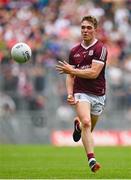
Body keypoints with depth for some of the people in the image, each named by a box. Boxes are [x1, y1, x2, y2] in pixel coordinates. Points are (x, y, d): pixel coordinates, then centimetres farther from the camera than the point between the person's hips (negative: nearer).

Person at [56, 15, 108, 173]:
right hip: (81, 93, 1)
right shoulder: (74, 51, 7)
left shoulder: (100, 49, -8)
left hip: (98, 95, -1)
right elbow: (70, 76, 12)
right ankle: (91, 160, -29)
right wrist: (70, 94, -3)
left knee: (88, 129, 13)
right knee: (86, 123, -25)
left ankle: (77, 125, 50)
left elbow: (94, 73, -17)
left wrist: (72, 70, -15)